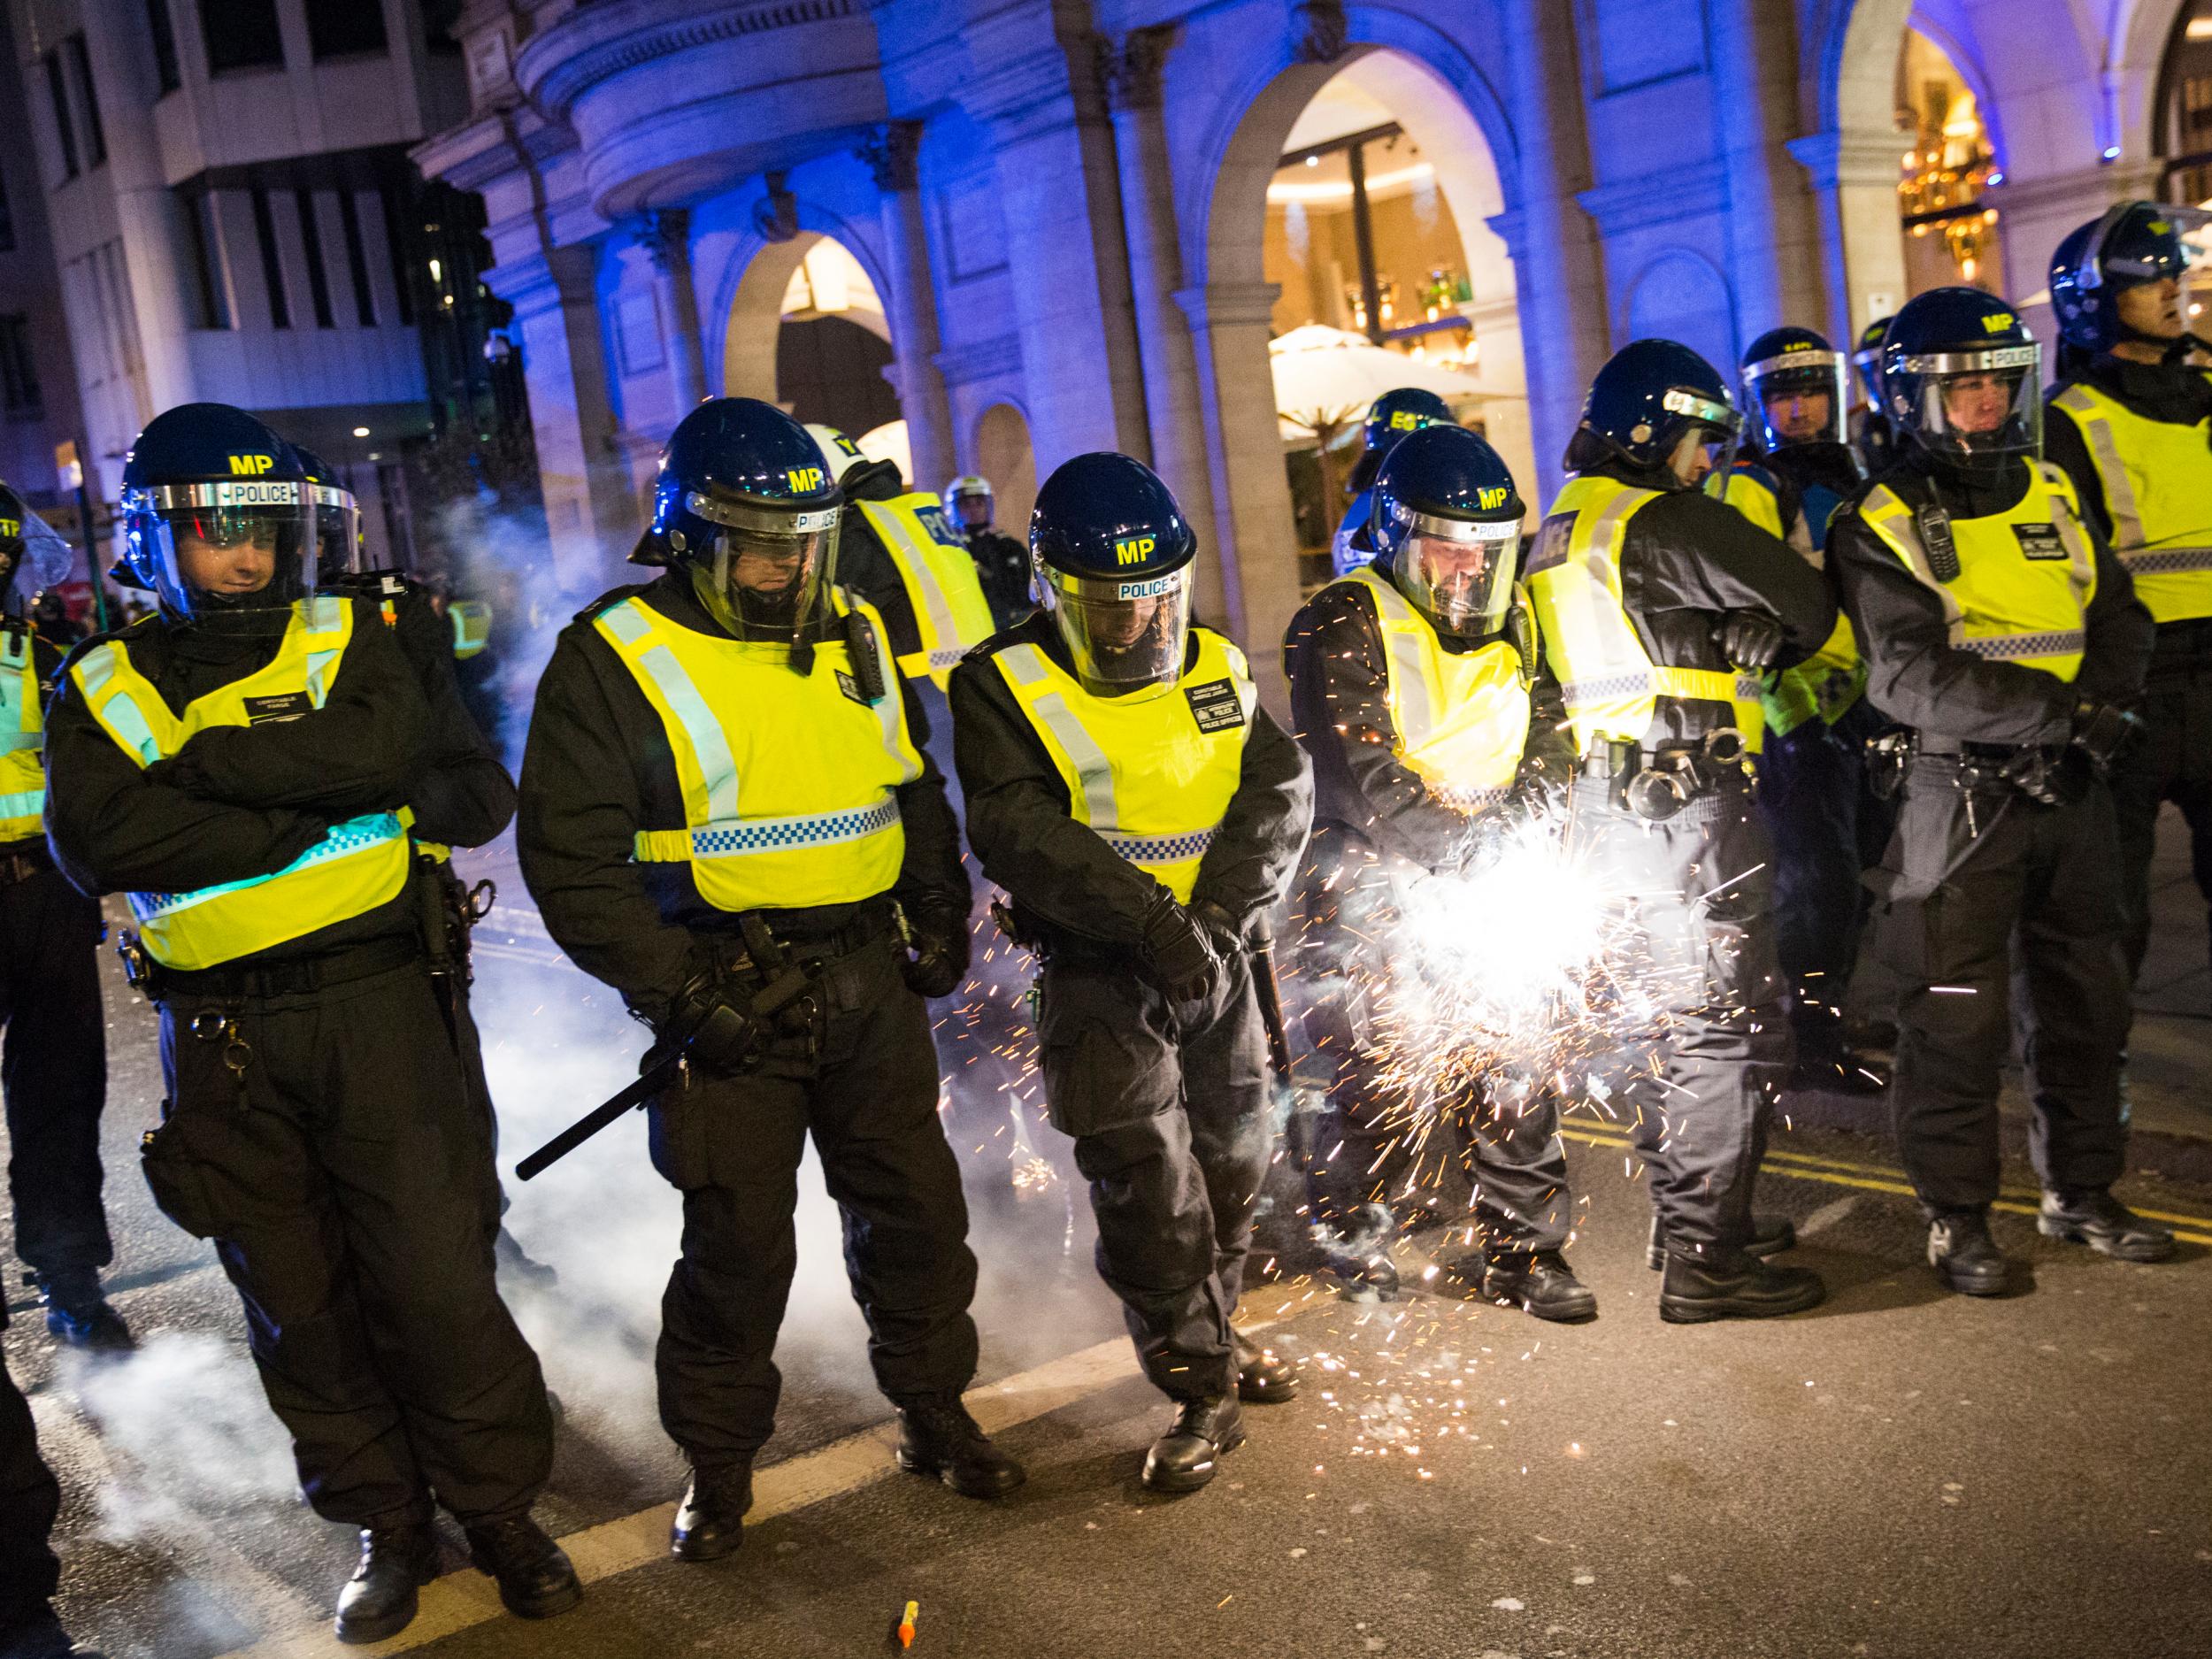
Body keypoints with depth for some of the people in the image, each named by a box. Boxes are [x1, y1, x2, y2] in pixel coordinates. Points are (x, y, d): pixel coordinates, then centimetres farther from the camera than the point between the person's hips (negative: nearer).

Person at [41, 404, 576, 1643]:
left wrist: (204, 759, -18)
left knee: (434, 1277, -1)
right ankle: (388, 1525, 29)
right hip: (220, 1040, 2)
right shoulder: (104, 688, 6)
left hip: (372, 1008, -2)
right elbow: (94, 843, -14)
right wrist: (309, 816, -16)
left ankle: (502, 1505, 19)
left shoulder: (350, 642, 3)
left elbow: (383, 744, -20)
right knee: (296, 1300, 12)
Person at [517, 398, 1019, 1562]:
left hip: (869, 982, 5)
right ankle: (717, 1466, 25)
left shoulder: (854, 639, 8)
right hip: (730, 997, -5)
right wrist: (681, 991, -19)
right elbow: (570, 858, -12)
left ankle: (934, 1413, 34)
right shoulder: (617, 661, -10)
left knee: (917, 1211, 13)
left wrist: (940, 912, 9)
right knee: (738, 1249, 4)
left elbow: (916, 790, 22)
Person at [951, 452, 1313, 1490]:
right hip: (1099, 976, -5)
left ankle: (1211, 1333, 39)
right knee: (1146, 1183, -7)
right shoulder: (1004, 686, -9)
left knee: (1232, 1160, 17)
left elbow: (1280, 787, -4)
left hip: (1216, 962, 5)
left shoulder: (1216, 668, 6)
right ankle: (1200, 1390, 8)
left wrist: (1221, 908, -20)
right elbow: (1018, 832, -21)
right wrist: (1151, 918, -30)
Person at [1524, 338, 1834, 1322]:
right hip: (1690, 802, -9)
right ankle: (1705, 1262, -2)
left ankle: (1685, 1221, 29)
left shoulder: (1555, 539, 16)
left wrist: (1733, 639, 8)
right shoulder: (1668, 521, -12)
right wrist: (1752, 643, 9)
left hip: (1602, 800, 9)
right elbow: (1807, 606, -10)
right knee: (1730, 1029, -4)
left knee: (1661, 1020, 17)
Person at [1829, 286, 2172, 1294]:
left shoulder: (2053, 496, 12)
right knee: (1957, 1017, 0)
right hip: (1965, 800, -6)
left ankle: (2081, 1192, 29)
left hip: (2072, 793, 6)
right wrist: (2061, 711, -23)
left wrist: (2101, 705, -12)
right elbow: (1913, 680, -18)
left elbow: (2121, 617, 9)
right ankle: (1956, 1218, 13)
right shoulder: (1883, 527, -7)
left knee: (2083, 1002, 14)